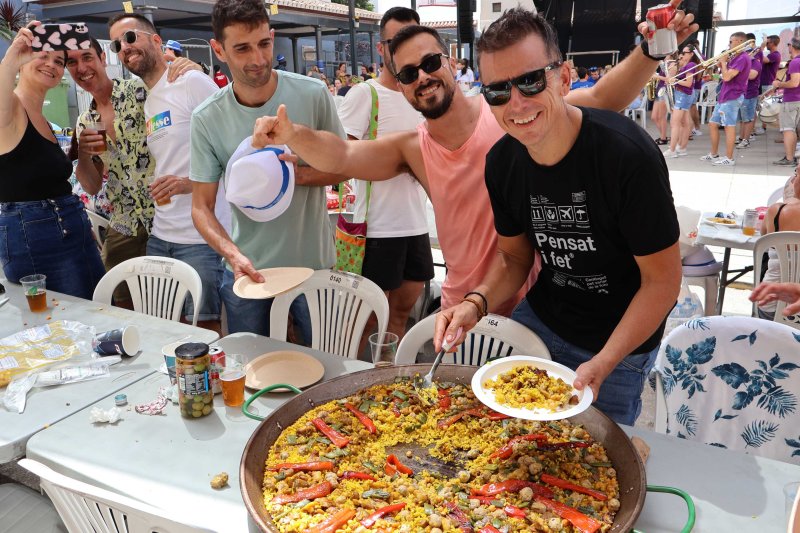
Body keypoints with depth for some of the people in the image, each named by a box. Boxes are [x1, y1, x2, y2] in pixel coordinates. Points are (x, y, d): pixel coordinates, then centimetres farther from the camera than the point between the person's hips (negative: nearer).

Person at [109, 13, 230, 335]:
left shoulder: (192, 82, -6)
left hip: (200, 237, -8)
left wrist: (191, 182, -22)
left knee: (206, 328, 0)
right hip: (160, 236, 8)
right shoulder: (146, 104, 17)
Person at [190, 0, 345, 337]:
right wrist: (233, 254, -24)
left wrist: (302, 173, -20)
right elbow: (201, 208, -5)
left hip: (313, 263, 0)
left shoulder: (313, 94, -10)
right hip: (246, 269, 1)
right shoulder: (207, 118, -8)